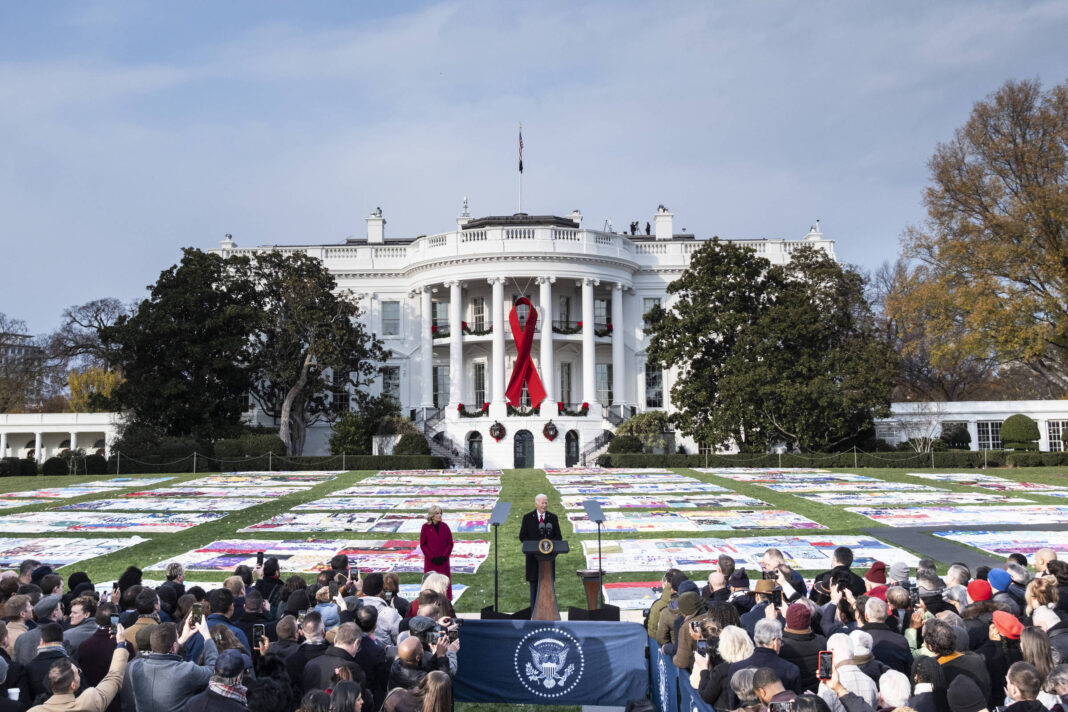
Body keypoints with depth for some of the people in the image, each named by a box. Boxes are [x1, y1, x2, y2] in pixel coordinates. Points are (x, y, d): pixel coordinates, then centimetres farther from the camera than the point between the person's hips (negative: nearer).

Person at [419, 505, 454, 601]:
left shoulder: (445, 527, 1)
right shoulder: (425, 527, -4)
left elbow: (450, 543, 3)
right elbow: (422, 544, -2)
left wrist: (444, 556, -8)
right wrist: (432, 557, -9)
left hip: (443, 560, 2)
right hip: (430, 561, -2)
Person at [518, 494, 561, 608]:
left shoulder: (553, 517, 8)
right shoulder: (527, 517, 3)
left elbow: (558, 536, 7)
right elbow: (522, 536, 1)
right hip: (533, 556, -1)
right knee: (534, 582, 1)